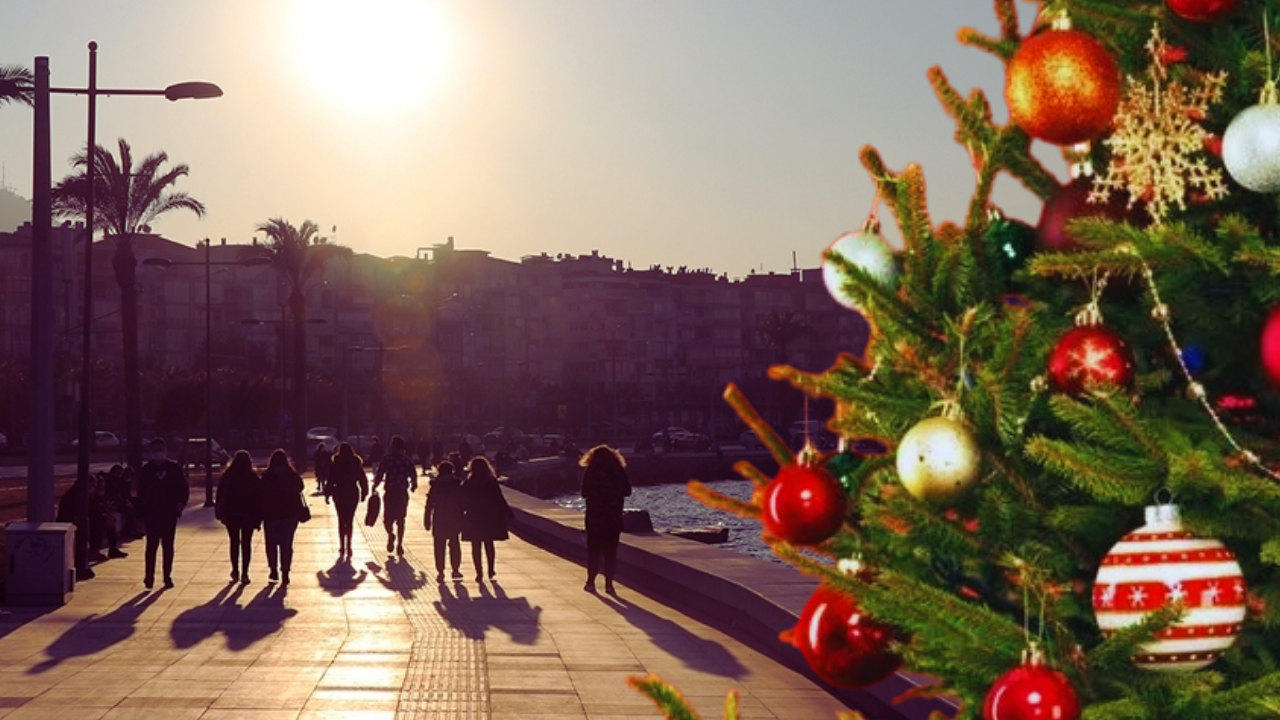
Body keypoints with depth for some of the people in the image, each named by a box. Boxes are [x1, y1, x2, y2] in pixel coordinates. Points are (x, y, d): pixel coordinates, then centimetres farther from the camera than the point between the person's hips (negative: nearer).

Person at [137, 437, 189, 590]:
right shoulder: (146, 470, 3)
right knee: (151, 546, -6)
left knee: (168, 547, 6)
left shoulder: (175, 468, 5)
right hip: (152, 514, -1)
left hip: (170, 514, 1)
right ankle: (149, 577, -4)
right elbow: (141, 492, 4)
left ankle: (167, 576, 12)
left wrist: (181, 503, -9)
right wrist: (142, 512, -6)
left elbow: (184, 489, 8)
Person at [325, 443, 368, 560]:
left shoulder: (336, 465, -8)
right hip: (353, 495, 1)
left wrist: (327, 495, 1)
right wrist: (364, 493, 12)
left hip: (339, 495, -1)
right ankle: (348, 547, 5)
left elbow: (330, 482, -7)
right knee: (350, 521, 9)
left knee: (341, 521, 8)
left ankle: (342, 547, 4)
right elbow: (363, 480, 1)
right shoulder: (356, 465, -3)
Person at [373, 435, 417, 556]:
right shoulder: (408, 459, 3)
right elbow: (414, 477, 2)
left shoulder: (387, 458, -6)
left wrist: (374, 486, 7)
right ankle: (399, 544, 9)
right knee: (400, 519, 13)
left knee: (387, 518, 10)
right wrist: (413, 485, 22)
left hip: (390, 492, -3)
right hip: (403, 493, 3)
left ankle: (391, 534, -17)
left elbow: (379, 476, -9)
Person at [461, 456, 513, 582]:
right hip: (490, 518, 1)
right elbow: (500, 500, -6)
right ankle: (491, 571, 21)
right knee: (489, 544, 17)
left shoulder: (467, 484, -8)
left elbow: (463, 503, -4)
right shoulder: (492, 482, -9)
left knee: (476, 546, 6)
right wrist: (509, 514, 3)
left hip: (473, 519, -1)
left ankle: (479, 573, 5)